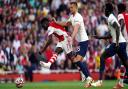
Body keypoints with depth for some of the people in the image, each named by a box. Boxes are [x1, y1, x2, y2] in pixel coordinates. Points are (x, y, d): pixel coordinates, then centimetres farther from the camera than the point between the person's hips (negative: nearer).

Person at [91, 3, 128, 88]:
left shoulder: (111, 18, -7)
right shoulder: (112, 18, 23)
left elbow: (118, 28, -23)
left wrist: (117, 41, -29)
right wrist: (100, 37, 31)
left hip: (118, 43, -9)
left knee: (103, 57, -4)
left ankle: (100, 81, -7)